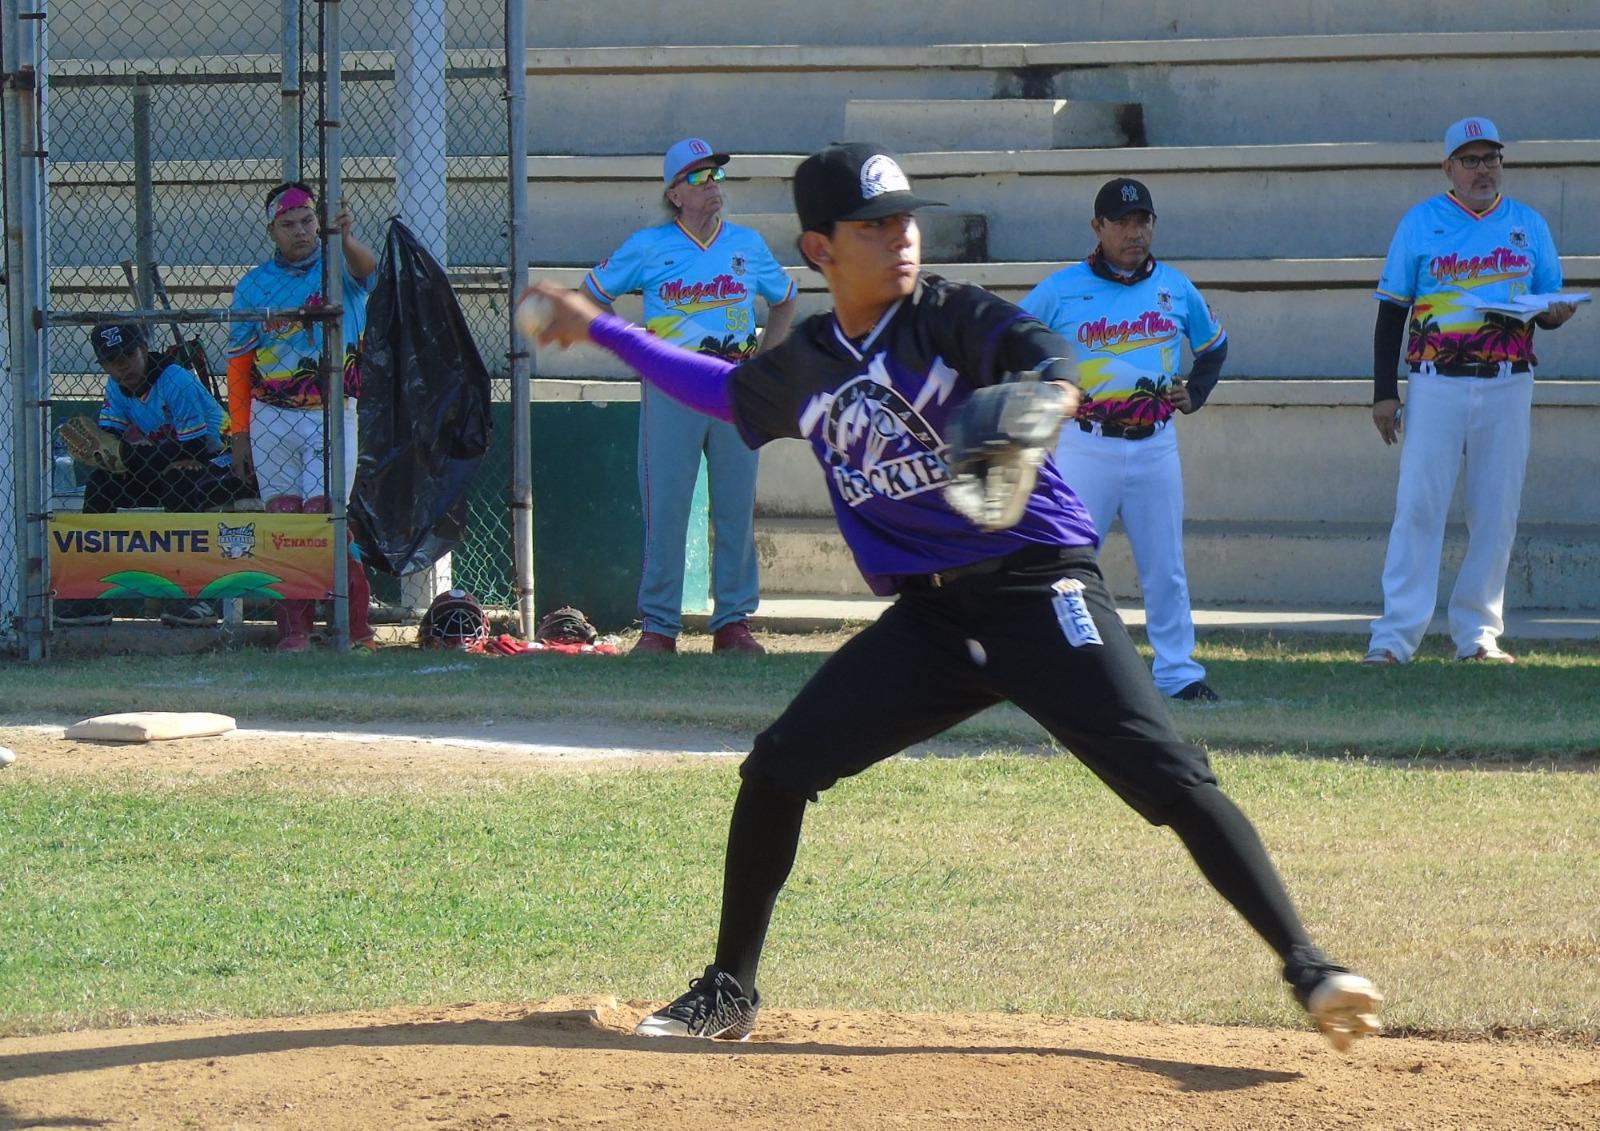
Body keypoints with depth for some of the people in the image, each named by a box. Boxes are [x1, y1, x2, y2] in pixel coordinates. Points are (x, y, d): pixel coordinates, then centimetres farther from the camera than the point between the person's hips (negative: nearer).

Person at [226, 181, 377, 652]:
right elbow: (239, 364, 11)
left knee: (322, 517, -12)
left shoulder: (339, 267, 1)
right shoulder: (254, 286, 8)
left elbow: (366, 268, -24)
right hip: (271, 418, 3)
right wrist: (240, 434, 6)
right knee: (282, 520, 1)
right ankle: (293, 628, 5)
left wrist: (347, 239, -47)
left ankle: (357, 626, -3)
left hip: (332, 415, -3)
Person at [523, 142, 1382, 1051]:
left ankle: (1309, 970, -21)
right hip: (927, 617, 5)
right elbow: (724, 390, 32)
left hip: (1041, 592, -5)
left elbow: (1047, 360, -27)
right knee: (778, 769, -1)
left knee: (1169, 776, -19)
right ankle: (730, 993, 15)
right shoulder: (804, 368, 10)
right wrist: (599, 330, 33)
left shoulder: (952, 318, -7)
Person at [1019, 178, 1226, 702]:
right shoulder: (1060, 291, -2)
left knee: (1165, 567, 7)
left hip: (1155, 444, 3)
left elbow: (1213, 345, 25)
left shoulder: (1177, 289, 9)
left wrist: (1194, 394, 11)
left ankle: (1178, 672, 14)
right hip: (1085, 443, -3)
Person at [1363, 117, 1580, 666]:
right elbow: (1391, 311, 5)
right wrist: (1384, 391, -2)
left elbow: (1548, 306, 16)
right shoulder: (1420, 223, 5)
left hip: (1507, 387, 2)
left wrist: (1555, 313, -10)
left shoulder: (1529, 225, 11)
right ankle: (1395, 636, -8)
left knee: (1496, 512, 3)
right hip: (1436, 384, -2)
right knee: (1418, 507, -8)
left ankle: (1478, 632, 10)